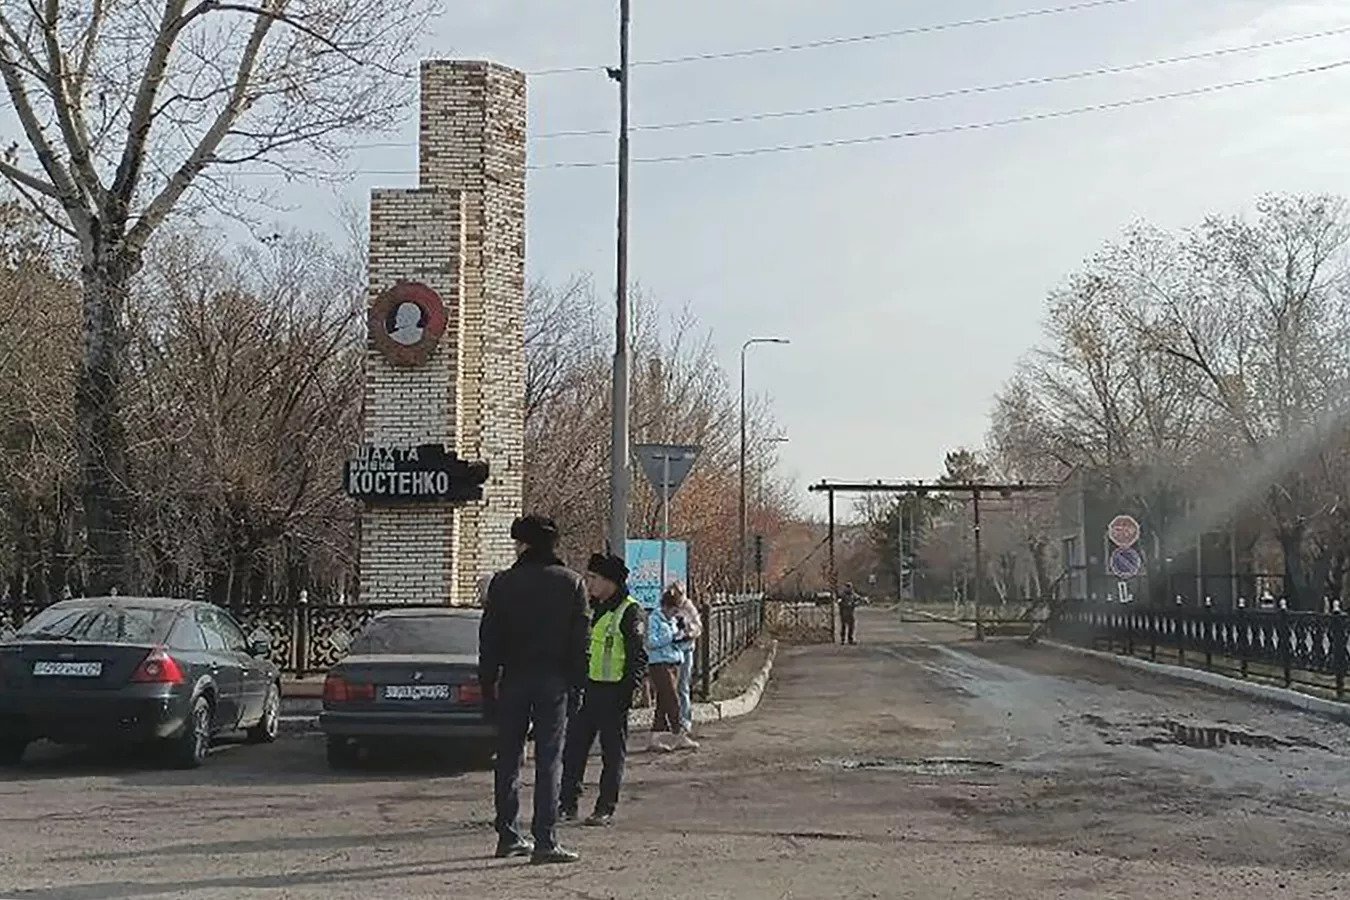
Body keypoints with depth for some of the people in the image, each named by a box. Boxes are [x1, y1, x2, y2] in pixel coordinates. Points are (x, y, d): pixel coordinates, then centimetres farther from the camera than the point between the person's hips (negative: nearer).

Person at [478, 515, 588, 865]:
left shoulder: (503, 583, -1)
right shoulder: (571, 583, 0)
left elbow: (489, 638, 1)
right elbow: (580, 640, 0)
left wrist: (488, 685, 7)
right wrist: (576, 679, 6)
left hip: (514, 679, 1)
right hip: (553, 679, -1)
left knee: (509, 759, 11)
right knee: (549, 761, -1)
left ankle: (508, 836, 17)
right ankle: (545, 842, -5)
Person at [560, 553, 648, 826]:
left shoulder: (630, 612, -8)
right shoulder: (588, 607, 14)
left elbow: (638, 657, -10)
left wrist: (627, 691, -16)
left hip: (613, 691, -7)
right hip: (585, 687, 7)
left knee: (613, 752, 2)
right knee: (574, 745, 5)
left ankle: (606, 808, 8)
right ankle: (568, 803, 12)